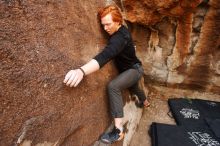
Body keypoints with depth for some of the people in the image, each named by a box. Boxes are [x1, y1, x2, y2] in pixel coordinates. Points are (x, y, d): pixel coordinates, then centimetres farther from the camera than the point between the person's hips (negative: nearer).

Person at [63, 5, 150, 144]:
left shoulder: (120, 37, -36)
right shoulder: (122, 31, -7)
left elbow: (106, 55, -56)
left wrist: (82, 71, -69)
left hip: (135, 69, -10)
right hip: (131, 68, 10)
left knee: (113, 86, -33)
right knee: (133, 88, 35)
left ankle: (118, 130, -28)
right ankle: (145, 102, 68)